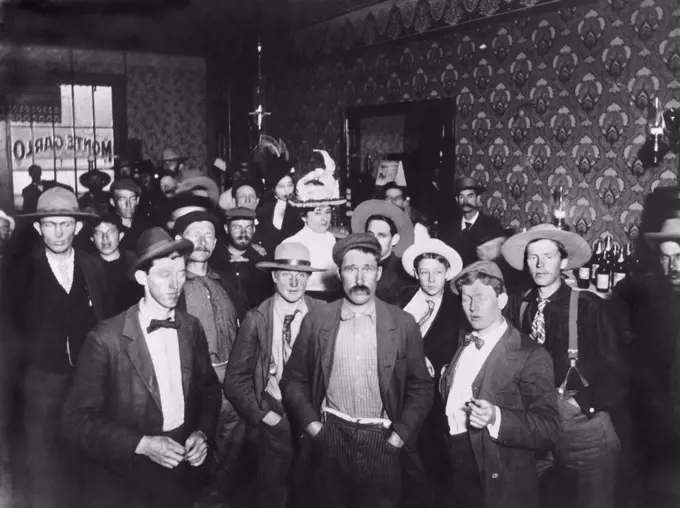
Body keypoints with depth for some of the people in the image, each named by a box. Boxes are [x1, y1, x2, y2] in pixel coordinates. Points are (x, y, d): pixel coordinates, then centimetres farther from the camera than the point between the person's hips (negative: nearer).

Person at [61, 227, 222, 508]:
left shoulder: (192, 327, -4)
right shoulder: (106, 339, -17)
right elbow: (77, 419, -15)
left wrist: (202, 433, -8)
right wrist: (142, 444, -22)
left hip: (184, 467, 4)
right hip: (128, 474, -4)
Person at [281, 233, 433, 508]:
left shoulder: (404, 324, -4)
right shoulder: (315, 320, -3)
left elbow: (420, 387, 1)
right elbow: (294, 379, 4)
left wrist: (401, 434, -6)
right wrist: (311, 423, -6)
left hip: (382, 441, 0)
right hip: (330, 437, 1)